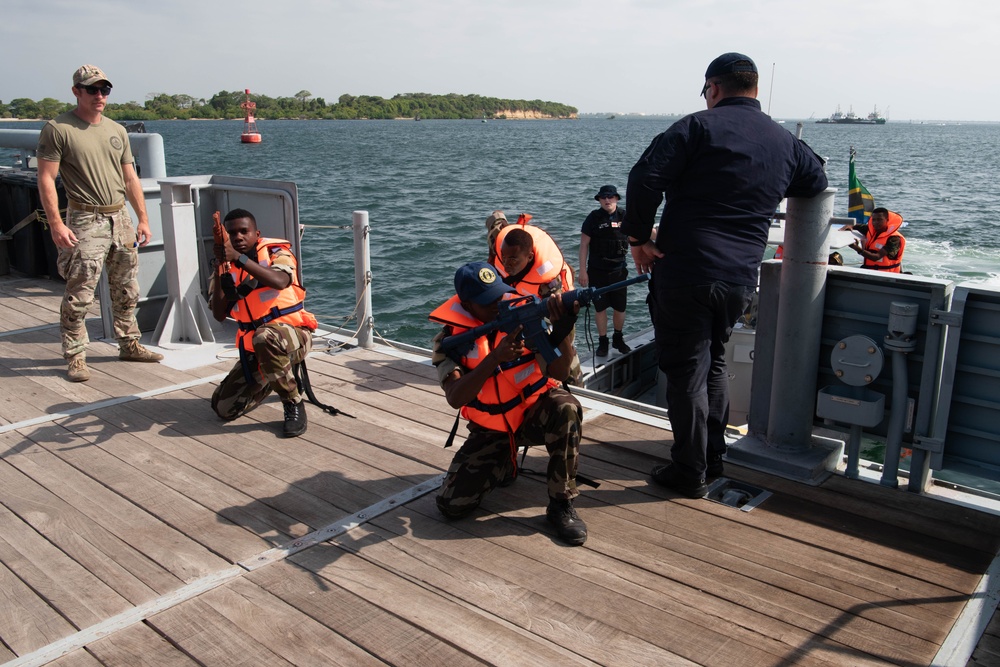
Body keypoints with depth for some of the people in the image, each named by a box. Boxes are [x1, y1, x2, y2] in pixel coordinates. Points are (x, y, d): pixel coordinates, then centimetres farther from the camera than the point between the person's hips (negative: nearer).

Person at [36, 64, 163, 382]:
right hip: (86, 221, -6)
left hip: (120, 218, 6)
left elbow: (130, 179, 16)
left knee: (126, 291, 13)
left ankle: (129, 344, 25)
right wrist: (56, 223, -16)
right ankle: (75, 356, 4)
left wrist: (143, 219, 11)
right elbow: (46, 179, -9)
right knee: (79, 294, -6)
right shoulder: (57, 129, -5)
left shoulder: (117, 130, 13)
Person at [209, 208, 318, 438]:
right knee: (224, 408, -2)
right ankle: (272, 379, 27)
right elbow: (219, 314, -5)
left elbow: (280, 281, -29)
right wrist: (219, 270, -15)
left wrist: (238, 257, -34)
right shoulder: (226, 266, 6)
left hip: (293, 333, -5)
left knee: (266, 338, -41)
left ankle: (294, 405, -20)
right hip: (254, 344, 6)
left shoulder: (276, 252, -5)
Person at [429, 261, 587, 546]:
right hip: (490, 430, 1)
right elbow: (456, 398, -26)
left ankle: (561, 504, -18)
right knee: (452, 505, -12)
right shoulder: (450, 339, -12)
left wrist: (562, 330, -42)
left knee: (566, 408, -36)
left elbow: (558, 372, -22)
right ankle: (503, 466, 20)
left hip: (535, 412, 0)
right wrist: (495, 357, -37)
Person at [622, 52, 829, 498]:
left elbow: (645, 178, -16)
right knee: (714, 362, 23)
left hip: (684, 273, -6)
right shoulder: (785, 143, 12)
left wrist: (638, 236, -6)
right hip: (740, 281, 6)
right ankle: (714, 455, 32)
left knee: (685, 371, 3)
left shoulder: (700, 126, -6)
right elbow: (816, 183, 28)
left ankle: (690, 473, 12)